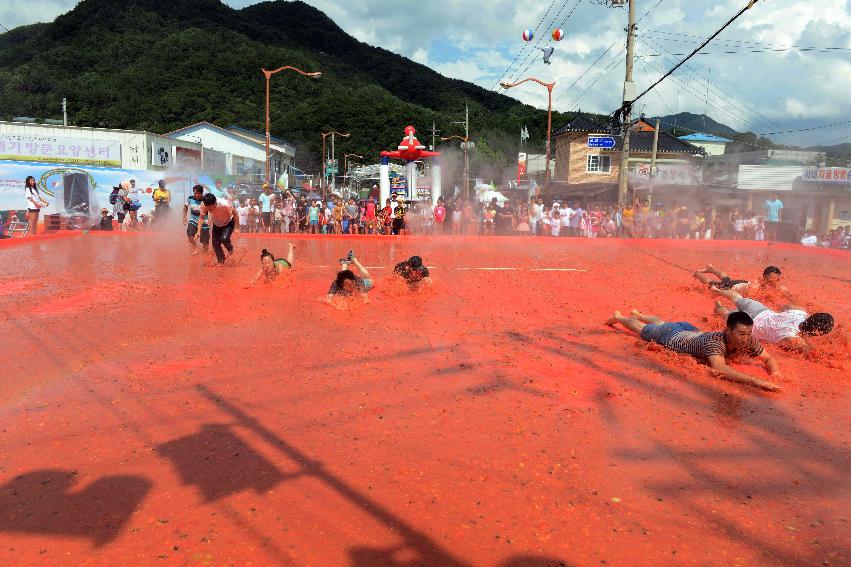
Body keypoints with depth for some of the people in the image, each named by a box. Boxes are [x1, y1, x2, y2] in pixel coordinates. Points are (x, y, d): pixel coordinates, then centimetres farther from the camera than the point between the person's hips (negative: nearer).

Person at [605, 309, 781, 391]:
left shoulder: (749, 341, -30)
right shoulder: (714, 341, -49)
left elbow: (768, 358, -18)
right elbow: (719, 369, -64)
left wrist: (775, 370, -40)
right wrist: (755, 381, -71)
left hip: (689, 330, 6)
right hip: (672, 337, -6)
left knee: (662, 323, 38)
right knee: (642, 329, 26)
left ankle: (637, 314, 70)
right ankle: (619, 317, 57)